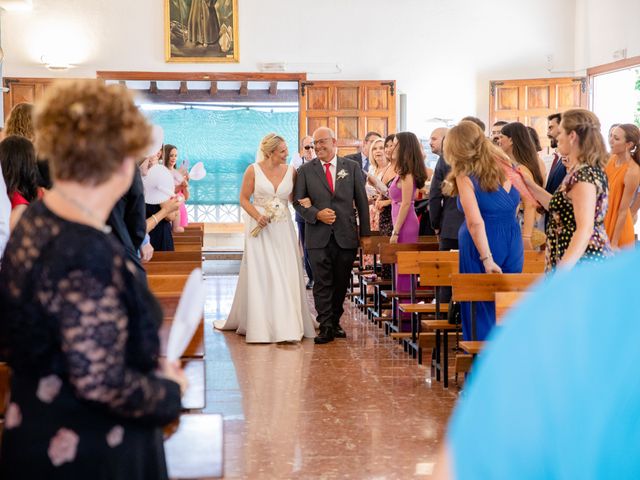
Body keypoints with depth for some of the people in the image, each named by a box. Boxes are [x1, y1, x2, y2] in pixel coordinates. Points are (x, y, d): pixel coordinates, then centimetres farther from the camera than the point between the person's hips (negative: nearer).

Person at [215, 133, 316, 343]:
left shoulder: (291, 171, 2)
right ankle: (259, 325, 14)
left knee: (286, 277, 0)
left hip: (283, 230, 2)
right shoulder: (253, 170, -6)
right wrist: (257, 216, -16)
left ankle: (287, 326, 6)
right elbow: (244, 199, -2)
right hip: (260, 228, -2)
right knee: (259, 276, 3)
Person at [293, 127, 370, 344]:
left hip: (346, 236, 1)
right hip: (318, 236, -1)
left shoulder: (352, 167, 5)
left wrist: (365, 233, 3)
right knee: (322, 283, -4)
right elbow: (298, 201, 5)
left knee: (341, 283, 9)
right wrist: (316, 214, -13)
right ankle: (325, 327, 0)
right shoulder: (306, 170, 4)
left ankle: (335, 322, 25)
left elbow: (362, 201, 6)